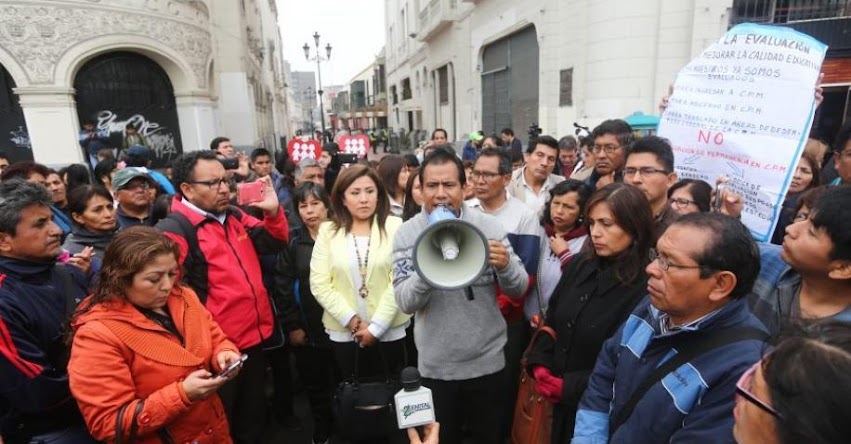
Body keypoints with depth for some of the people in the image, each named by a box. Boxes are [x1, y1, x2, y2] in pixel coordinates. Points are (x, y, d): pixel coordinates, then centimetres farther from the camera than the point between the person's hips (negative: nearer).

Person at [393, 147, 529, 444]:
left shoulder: (488, 226, -8)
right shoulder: (407, 233, -9)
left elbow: (519, 289, -7)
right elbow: (405, 302, -16)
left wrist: (506, 265, -28)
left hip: (487, 360, 1)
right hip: (436, 365, 0)